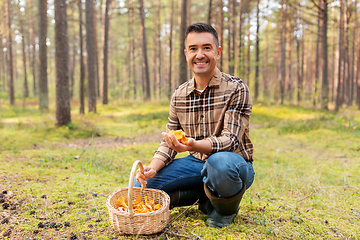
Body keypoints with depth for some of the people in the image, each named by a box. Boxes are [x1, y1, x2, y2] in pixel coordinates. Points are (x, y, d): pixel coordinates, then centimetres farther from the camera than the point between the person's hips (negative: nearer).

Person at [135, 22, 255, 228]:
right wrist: (153, 167, -13)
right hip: (196, 163, 5)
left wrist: (194, 145, -41)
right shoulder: (179, 95, 4)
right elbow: (169, 141, 7)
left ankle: (226, 209, -6)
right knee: (142, 185, -9)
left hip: (234, 163, -4)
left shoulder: (236, 89, -12)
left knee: (219, 163, -41)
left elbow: (231, 140, -22)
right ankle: (206, 195, 4)